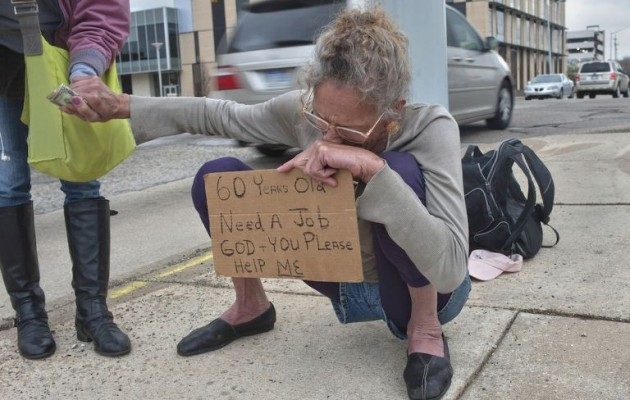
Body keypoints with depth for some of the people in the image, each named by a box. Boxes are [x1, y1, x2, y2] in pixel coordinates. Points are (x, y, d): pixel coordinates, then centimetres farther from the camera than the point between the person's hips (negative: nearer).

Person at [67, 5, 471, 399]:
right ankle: (251, 308, 13)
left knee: (399, 169, -36)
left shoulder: (431, 128, -30)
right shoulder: (302, 110, -18)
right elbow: (219, 114, -1)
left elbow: (451, 270, -40)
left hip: (424, 292, -4)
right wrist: (120, 105, -9)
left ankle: (425, 327, -14)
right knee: (219, 177, -10)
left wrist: (374, 169, -48)